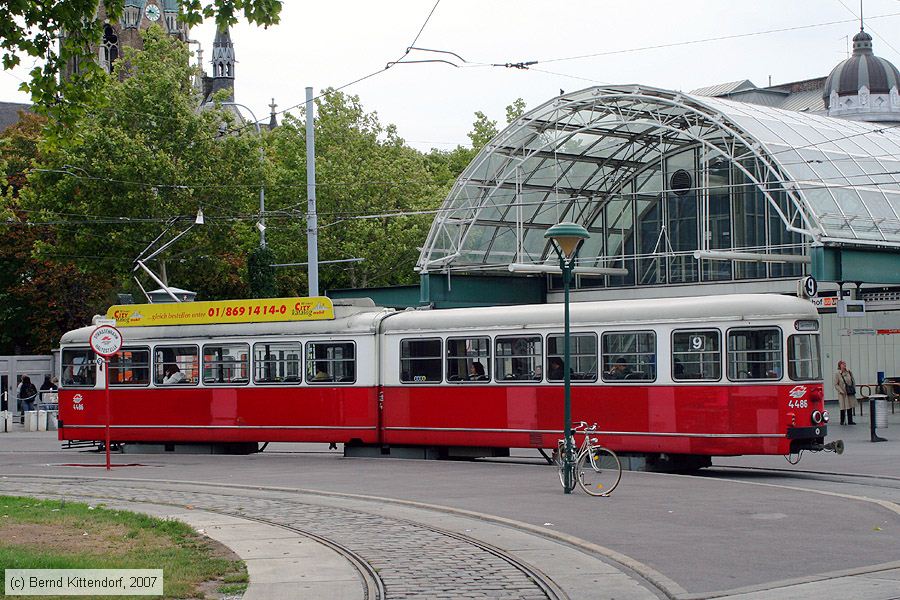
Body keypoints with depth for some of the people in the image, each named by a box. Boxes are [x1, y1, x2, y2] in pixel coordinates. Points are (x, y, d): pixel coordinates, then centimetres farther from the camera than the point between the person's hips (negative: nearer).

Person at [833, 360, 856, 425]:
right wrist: (842, 391, -14)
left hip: (850, 393, 4)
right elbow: (836, 385, -6)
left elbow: (853, 381, 12)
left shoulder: (849, 372, 4)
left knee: (850, 407, 7)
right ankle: (842, 421, 13)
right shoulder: (837, 374, -7)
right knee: (843, 407, -1)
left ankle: (850, 421, 14)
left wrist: (854, 389, 3)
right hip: (843, 394, -4)